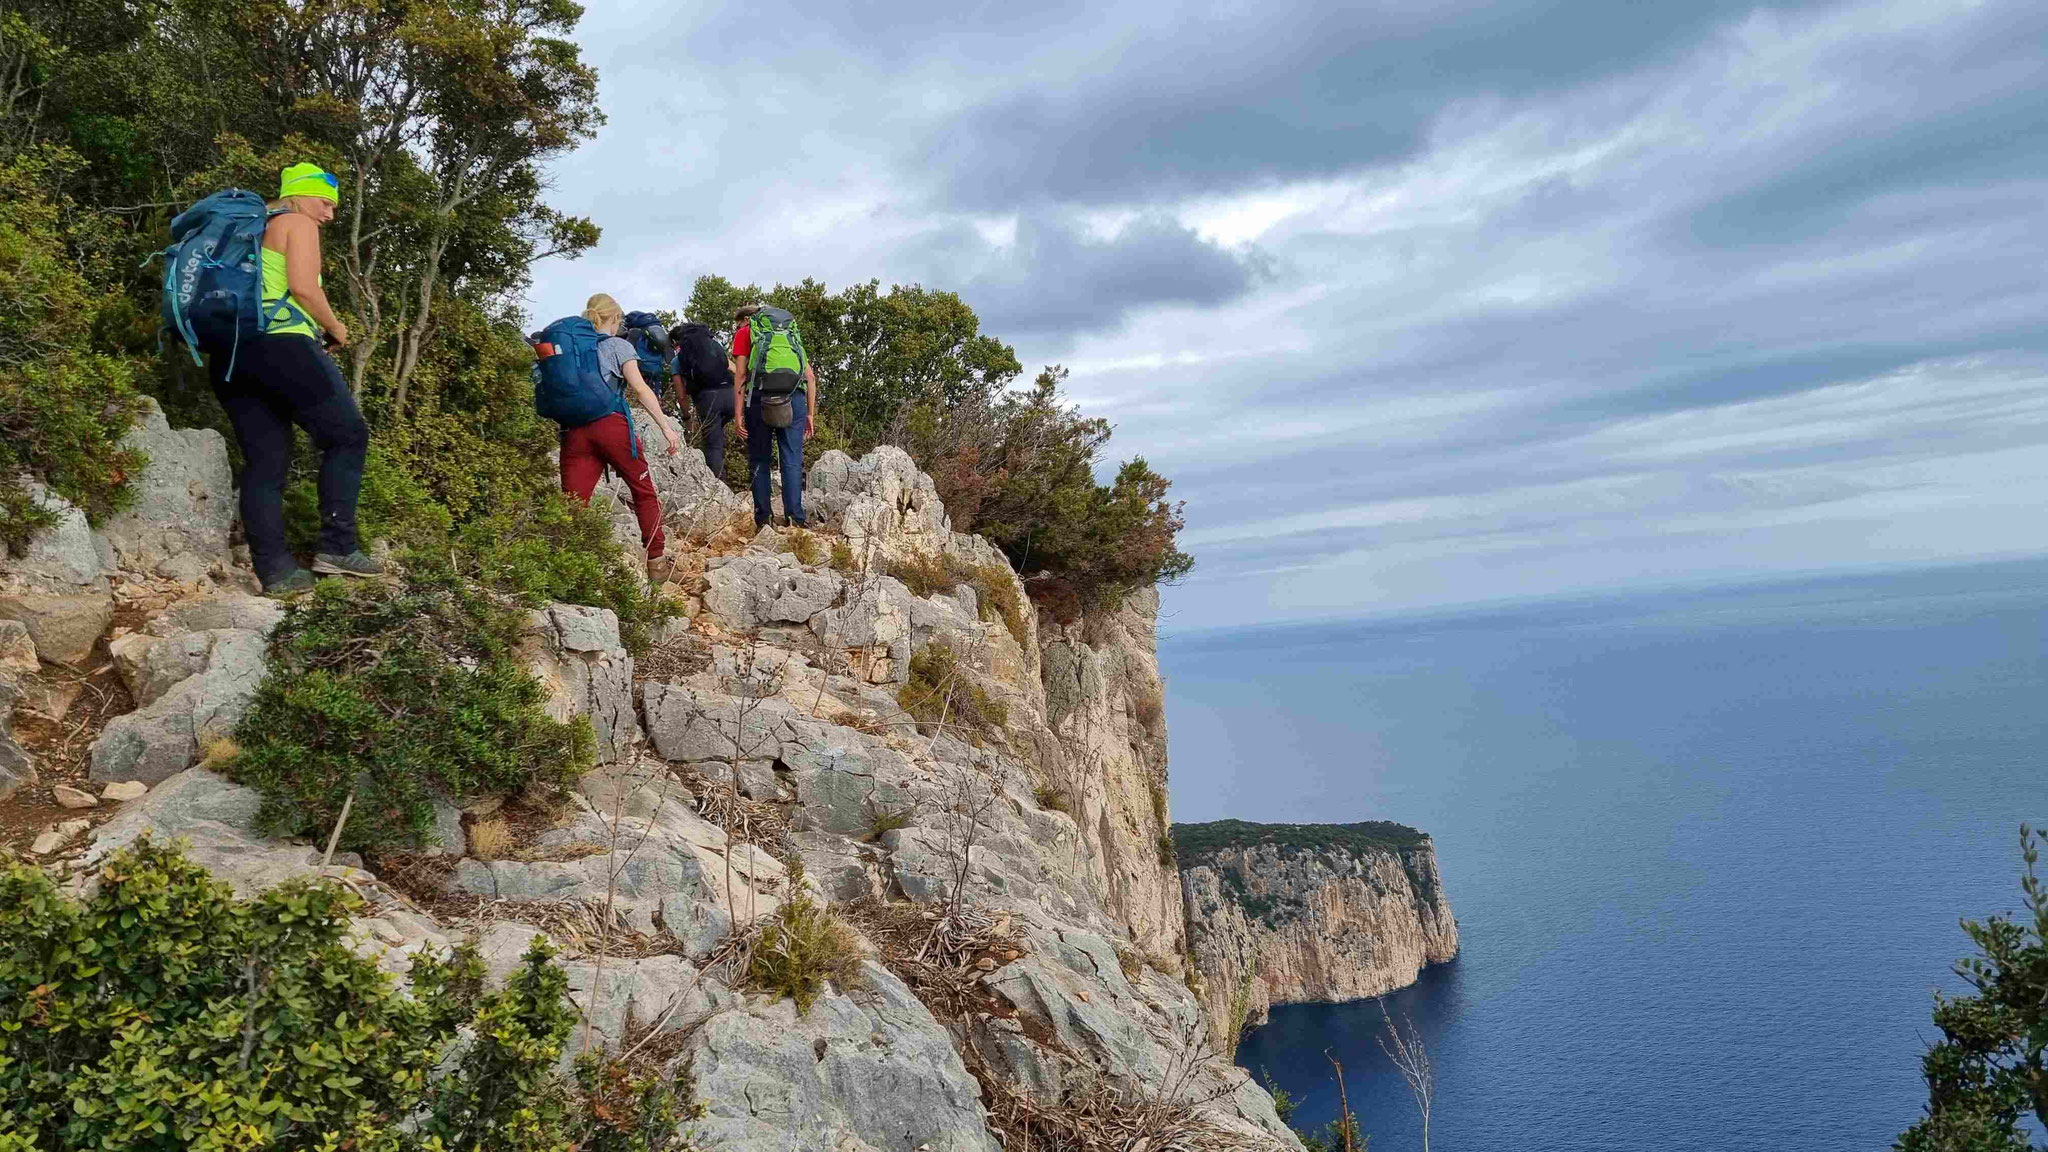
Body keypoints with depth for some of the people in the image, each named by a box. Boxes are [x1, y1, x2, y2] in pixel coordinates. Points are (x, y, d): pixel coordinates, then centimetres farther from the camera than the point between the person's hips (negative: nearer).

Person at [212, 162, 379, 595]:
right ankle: (336, 546, -9)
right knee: (347, 436, 0)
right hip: (281, 345, -8)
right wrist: (336, 327, 4)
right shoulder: (297, 224, 4)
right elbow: (303, 286, -11)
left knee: (264, 462, 4)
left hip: (229, 355, 8)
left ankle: (274, 569, -1)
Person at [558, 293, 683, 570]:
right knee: (644, 491, 12)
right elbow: (639, 388, -7)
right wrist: (666, 426, -12)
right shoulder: (619, 346, 6)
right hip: (611, 425, -4)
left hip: (575, 430, 4)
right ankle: (657, 559, 15)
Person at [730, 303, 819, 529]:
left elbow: (740, 376, 3)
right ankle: (795, 520, -7)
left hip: (761, 397, -2)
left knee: (759, 460, 5)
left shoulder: (744, 333, 15)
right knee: (792, 460, 2)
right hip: (795, 398, 3)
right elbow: (810, 376, 19)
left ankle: (763, 521, 0)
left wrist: (739, 414, 0)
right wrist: (810, 413, 19)